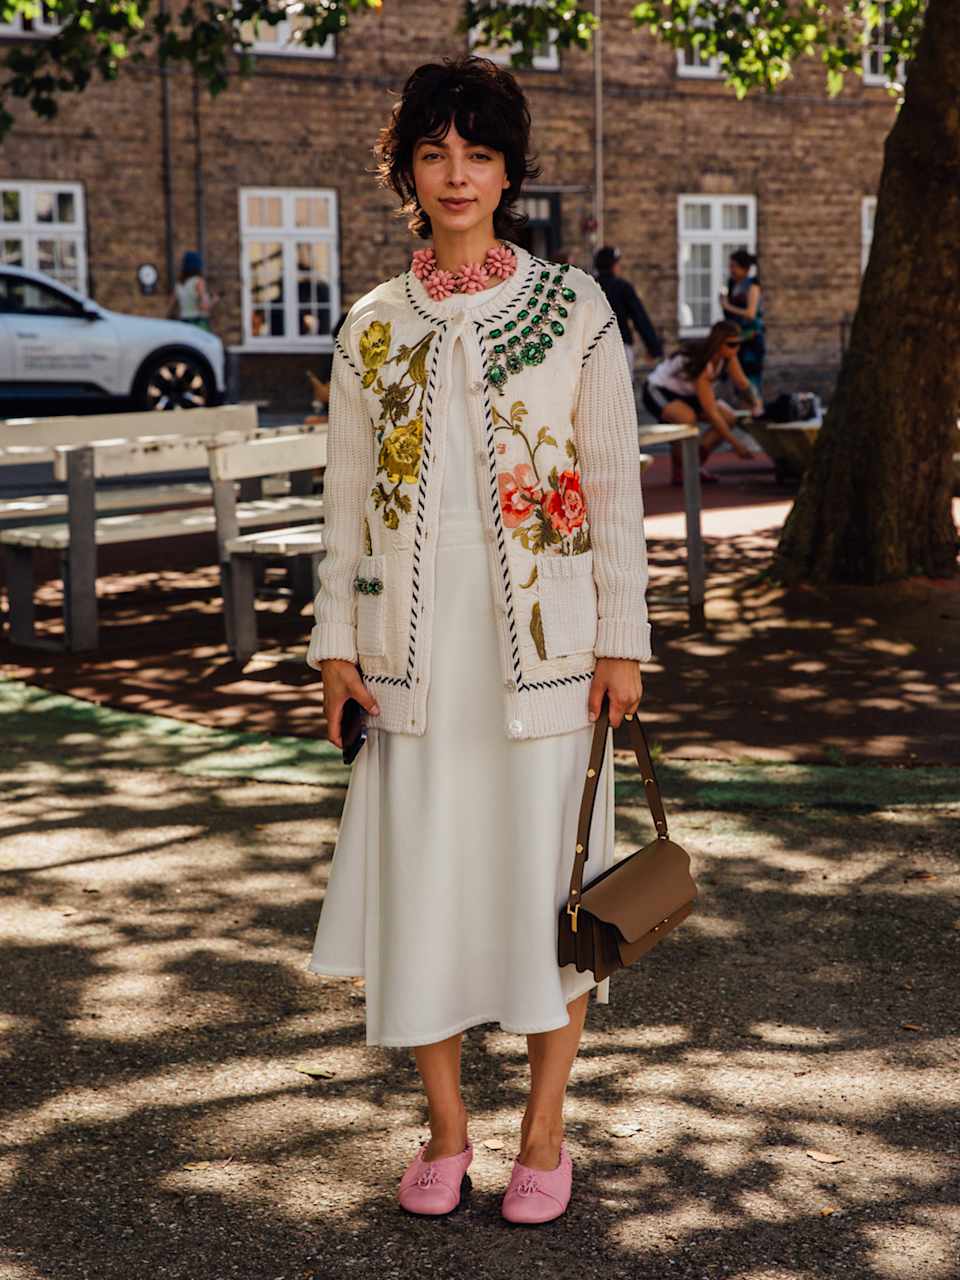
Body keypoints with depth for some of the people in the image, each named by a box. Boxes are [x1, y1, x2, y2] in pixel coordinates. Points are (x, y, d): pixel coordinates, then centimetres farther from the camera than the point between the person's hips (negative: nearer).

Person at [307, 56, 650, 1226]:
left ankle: (544, 1134, 19)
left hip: (544, 640, -2)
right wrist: (336, 643, 4)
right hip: (415, 651, 2)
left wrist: (621, 639, -4)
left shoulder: (574, 309, 1)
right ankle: (445, 1130, 22)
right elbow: (346, 497, 9)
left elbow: (616, 482, 0)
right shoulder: (372, 328, 8)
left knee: (546, 876, 3)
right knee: (420, 878, 5)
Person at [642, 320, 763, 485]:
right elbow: (710, 412, -33)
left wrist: (756, 401, -24)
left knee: (729, 417, -8)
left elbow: (742, 382, -2)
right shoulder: (701, 363, -34)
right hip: (657, 391, -8)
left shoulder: (727, 355, -12)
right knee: (688, 418, -38)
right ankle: (678, 472, -17)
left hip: (685, 393, 9)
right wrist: (736, 444, -32)